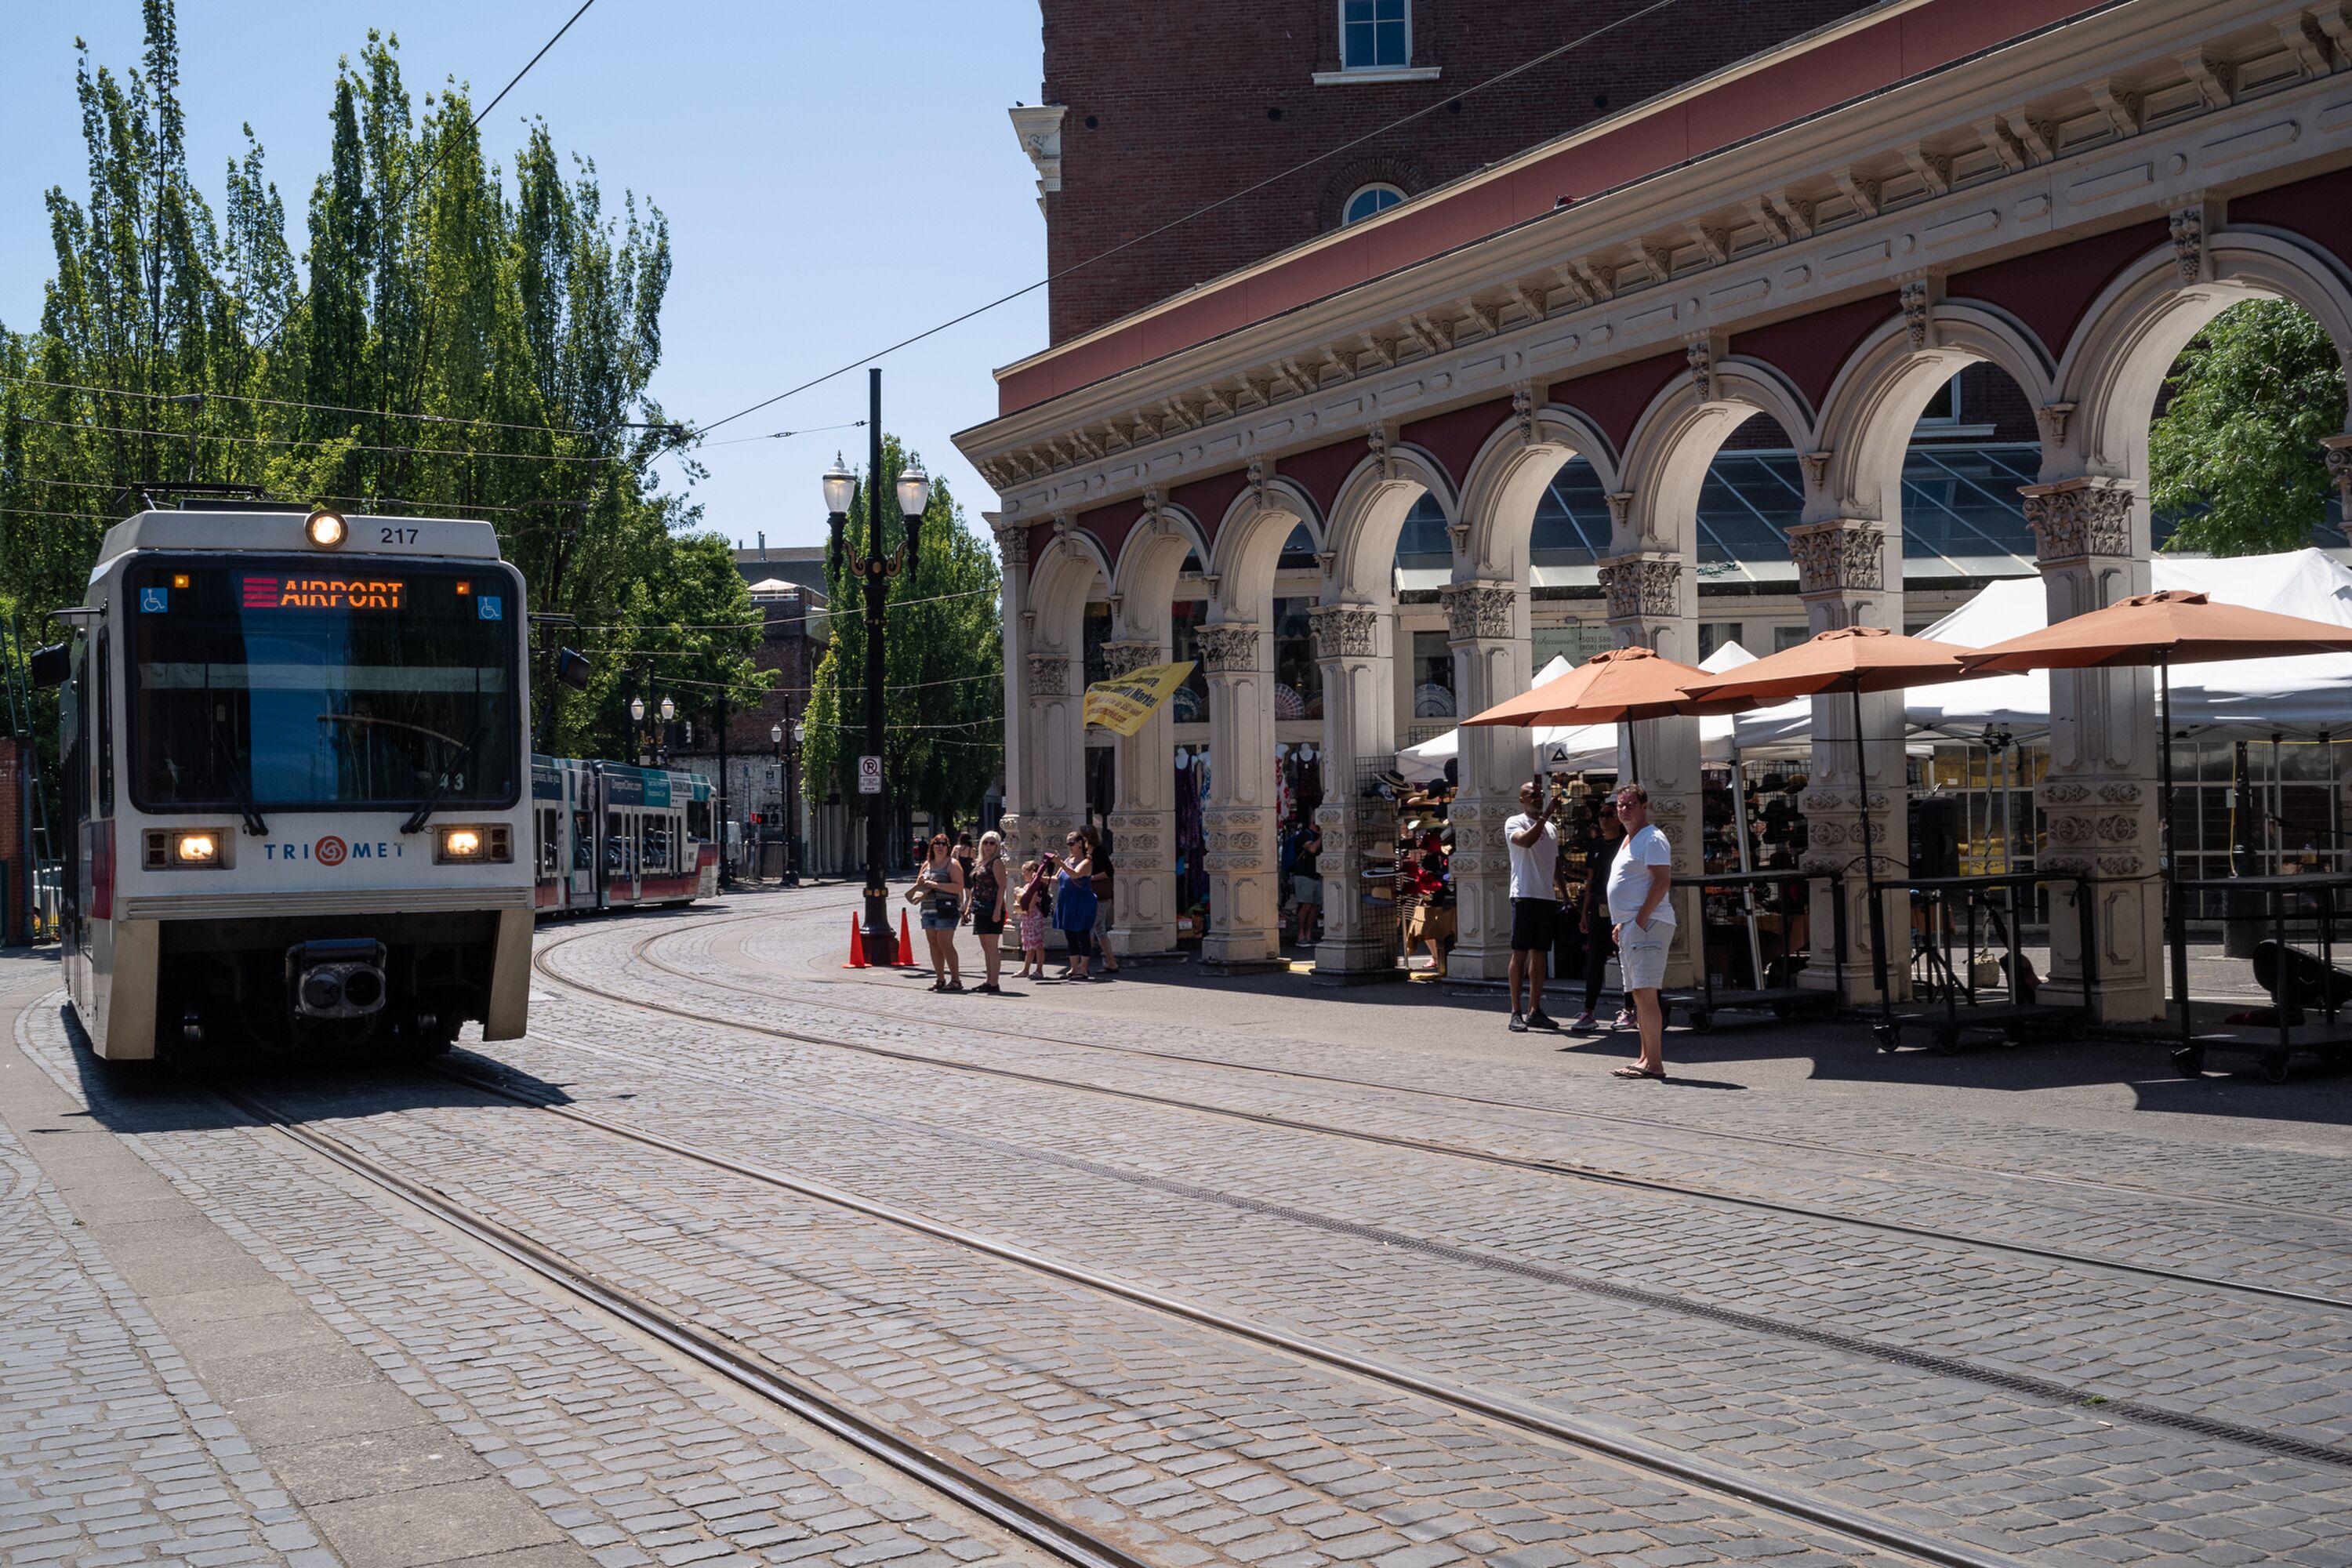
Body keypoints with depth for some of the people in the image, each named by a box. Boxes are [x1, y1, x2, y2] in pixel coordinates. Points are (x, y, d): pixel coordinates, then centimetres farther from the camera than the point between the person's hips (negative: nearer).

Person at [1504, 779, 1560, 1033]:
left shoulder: (1550, 828, 18)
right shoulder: (1515, 823, -2)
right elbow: (1525, 841, -25)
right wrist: (1544, 816, -27)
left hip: (1546, 898, 7)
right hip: (1524, 895, -7)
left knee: (1539, 955, 8)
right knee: (1519, 953, -6)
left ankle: (1535, 1011, 12)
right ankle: (1516, 1013, -5)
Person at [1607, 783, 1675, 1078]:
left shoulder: (1652, 839, -9)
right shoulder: (1628, 841, 22)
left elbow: (1662, 880, -18)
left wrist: (1641, 919, -21)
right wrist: (1621, 923, 20)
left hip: (1647, 923, -11)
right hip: (1629, 926, 11)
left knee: (1645, 993, -14)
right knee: (1639, 995, 11)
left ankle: (1655, 1064, -16)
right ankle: (1646, 1059, 15)